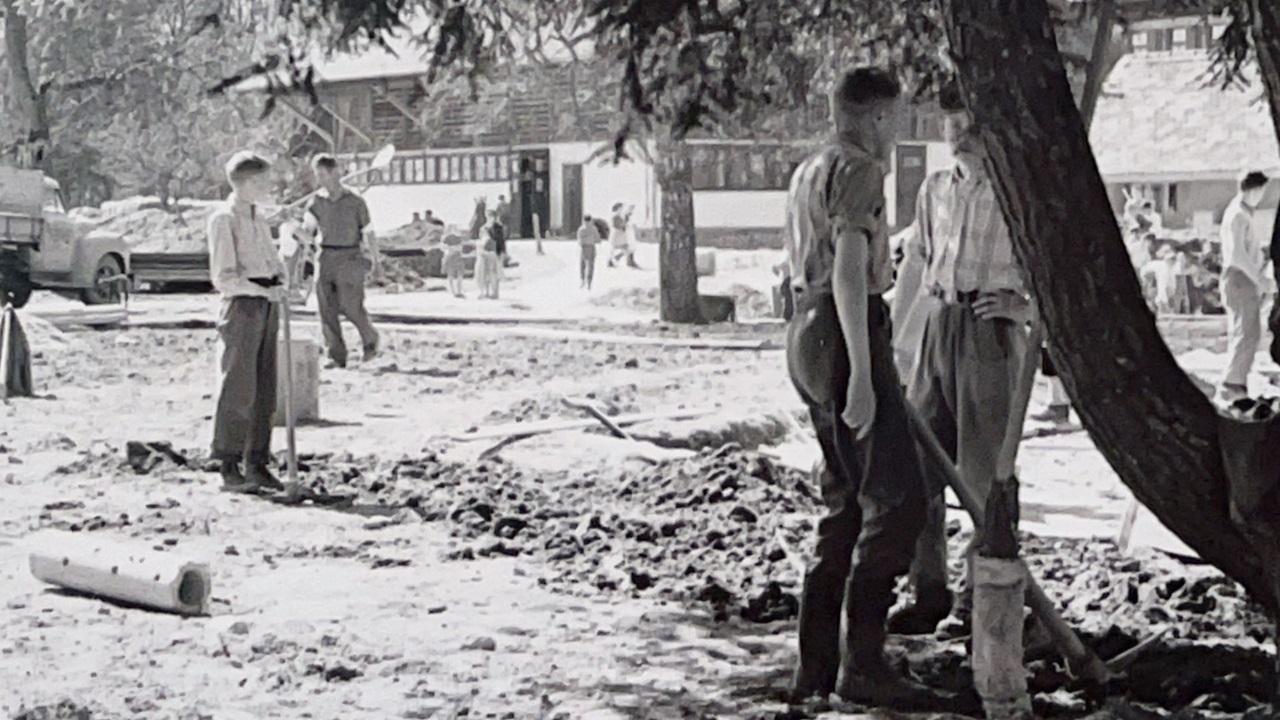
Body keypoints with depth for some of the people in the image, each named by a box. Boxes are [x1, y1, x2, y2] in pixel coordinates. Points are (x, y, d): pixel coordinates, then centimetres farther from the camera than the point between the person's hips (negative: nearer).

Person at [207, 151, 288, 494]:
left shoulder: (259, 218, 16)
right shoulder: (223, 219, -9)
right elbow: (223, 277, -14)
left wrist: (284, 281, 4)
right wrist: (264, 291, -21)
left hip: (268, 304, 8)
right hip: (242, 305, -8)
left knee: (265, 389, 10)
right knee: (239, 388, -6)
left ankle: (257, 463, 17)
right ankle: (229, 468, 0)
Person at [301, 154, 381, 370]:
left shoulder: (355, 201, -2)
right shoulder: (317, 202, 7)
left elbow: (368, 232, 4)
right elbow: (308, 230, 0)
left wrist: (375, 260, 9)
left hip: (349, 258, -4)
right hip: (326, 257, 4)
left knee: (350, 306, -9)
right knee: (327, 309, 0)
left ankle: (370, 339, 18)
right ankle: (337, 356, 6)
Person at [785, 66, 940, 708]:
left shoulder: (808, 171, 21)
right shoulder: (858, 169, -9)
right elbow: (847, 274, -19)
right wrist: (862, 375, -23)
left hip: (807, 332, 10)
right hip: (845, 337, -10)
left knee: (846, 502, 12)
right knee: (895, 498, -9)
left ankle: (816, 663, 12)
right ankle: (861, 663, -10)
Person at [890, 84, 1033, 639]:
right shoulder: (934, 190, 15)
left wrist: (1025, 306, -12)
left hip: (991, 329, -6)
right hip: (939, 327, 6)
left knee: (984, 469, -2)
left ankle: (979, 595, 7)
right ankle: (929, 590, 12)